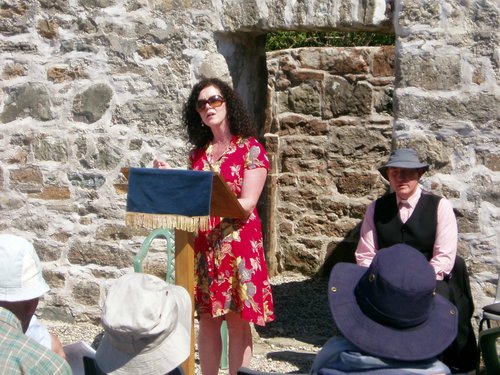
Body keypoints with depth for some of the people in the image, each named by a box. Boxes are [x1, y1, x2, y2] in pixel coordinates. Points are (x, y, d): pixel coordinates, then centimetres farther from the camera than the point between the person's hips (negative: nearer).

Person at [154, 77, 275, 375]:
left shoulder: (251, 149, -3)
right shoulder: (198, 154, 13)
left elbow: (247, 203, -12)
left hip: (238, 242, -5)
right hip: (203, 244, 5)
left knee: (237, 320, -1)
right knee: (208, 319, 8)